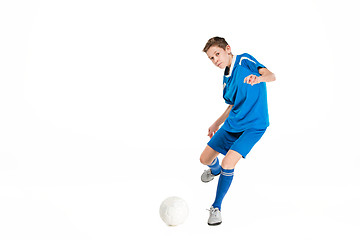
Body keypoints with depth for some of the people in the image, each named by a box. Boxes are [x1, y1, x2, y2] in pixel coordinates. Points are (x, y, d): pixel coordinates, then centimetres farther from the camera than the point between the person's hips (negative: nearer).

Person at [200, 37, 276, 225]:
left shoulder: (244, 60, -11)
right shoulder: (226, 79, 10)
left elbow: (270, 75, -26)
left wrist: (258, 79, -49)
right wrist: (217, 123, 26)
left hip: (253, 126, -8)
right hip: (231, 124, 8)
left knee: (227, 165, -21)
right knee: (205, 159, 13)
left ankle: (216, 208, 0)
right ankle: (215, 170, 51)